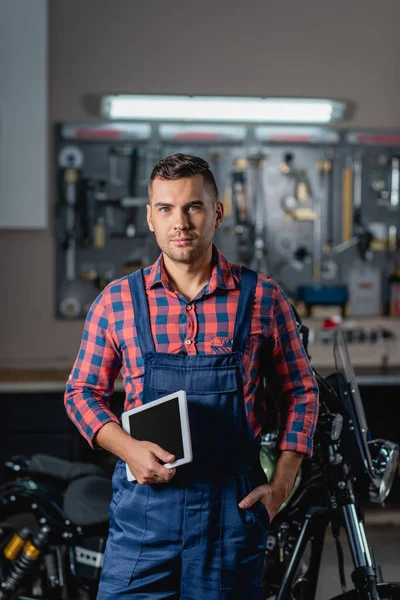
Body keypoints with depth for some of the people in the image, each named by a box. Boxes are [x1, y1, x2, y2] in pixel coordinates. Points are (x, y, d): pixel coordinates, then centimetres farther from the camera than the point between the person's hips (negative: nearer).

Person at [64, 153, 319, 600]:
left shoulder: (262, 298, 2)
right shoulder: (116, 302, 3)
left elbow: (300, 393, 9)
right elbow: (82, 391, 9)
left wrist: (282, 484, 0)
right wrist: (129, 448, -9)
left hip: (234, 505, 0)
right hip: (144, 498, 0)